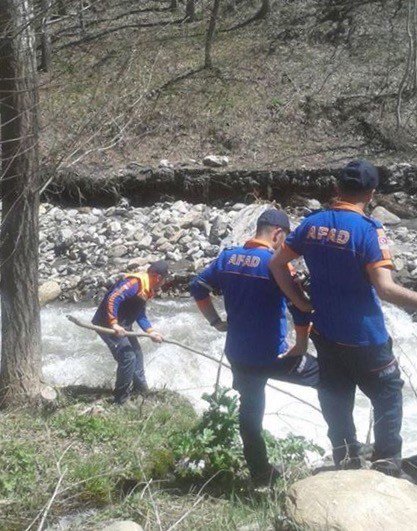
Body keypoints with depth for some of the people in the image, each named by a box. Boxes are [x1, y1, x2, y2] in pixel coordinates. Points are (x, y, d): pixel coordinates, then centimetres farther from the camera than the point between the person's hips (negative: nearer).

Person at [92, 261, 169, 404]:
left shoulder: (146, 289, 11)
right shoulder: (135, 282, -22)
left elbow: (141, 315, 17)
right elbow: (113, 298, -32)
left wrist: (151, 332, 7)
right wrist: (114, 324, -34)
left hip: (122, 326, 11)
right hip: (108, 324, -11)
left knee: (137, 354, 19)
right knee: (128, 357, -13)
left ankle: (141, 390, 34)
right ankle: (121, 399, 1)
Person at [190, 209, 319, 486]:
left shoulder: (228, 257, 2)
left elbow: (198, 287, 9)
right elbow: (301, 308, -25)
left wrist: (216, 322, 13)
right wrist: (300, 348, -13)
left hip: (238, 355, 6)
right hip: (272, 357, -6)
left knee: (250, 410, 19)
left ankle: (260, 473, 32)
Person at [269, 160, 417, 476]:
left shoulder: (313, 223, -1)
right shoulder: (369, 230, -19)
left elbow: (277, 264, 4)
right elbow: (385, 289, -27)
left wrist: (301, 303, 5)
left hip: (326, 335, 5)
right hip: (365, 338, -5)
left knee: (337, 402, 16)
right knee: (388, 397, 14)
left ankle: (348, 464, 27)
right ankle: (387, 467, 15)